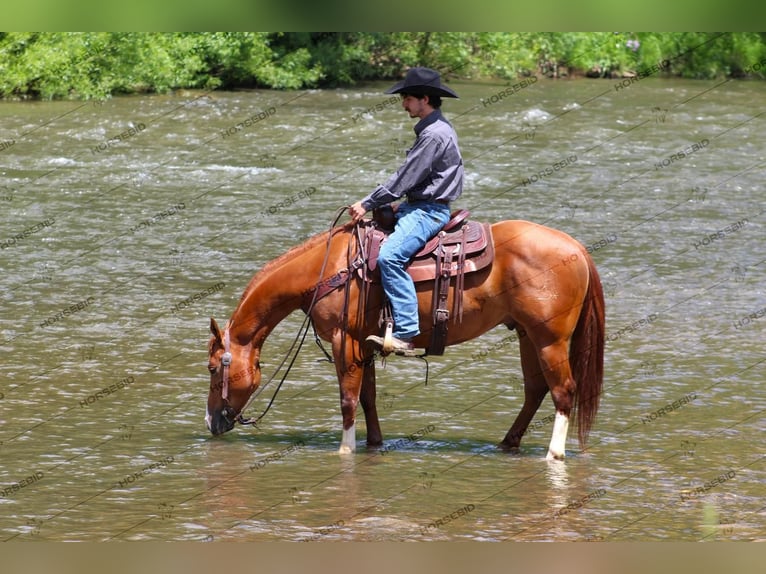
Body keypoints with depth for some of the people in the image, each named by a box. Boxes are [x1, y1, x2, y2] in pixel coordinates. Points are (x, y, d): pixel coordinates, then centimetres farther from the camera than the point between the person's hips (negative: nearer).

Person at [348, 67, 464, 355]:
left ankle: (405, 334, -33)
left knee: (389, 257, -30)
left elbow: (405, 178, -18)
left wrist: (368, 204, -11)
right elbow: (408, 178, 21)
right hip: (418, 205, 12)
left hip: (429, 210, -12)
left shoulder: (434, 134, -18)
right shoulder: (433, 128, 15)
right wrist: (372, 204, 15)